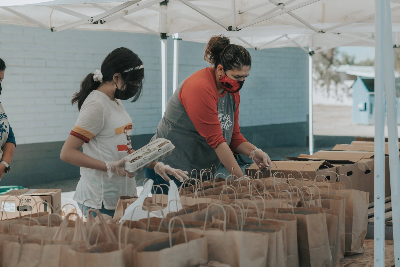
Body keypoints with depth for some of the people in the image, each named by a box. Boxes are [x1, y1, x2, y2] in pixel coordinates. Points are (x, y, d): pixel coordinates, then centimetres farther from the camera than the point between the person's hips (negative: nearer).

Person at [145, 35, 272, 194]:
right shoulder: (200, 88, -22)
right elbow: (216, 140, -25)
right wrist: (240, 178, -24)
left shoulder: (232, 91, 5)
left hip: (202, 171, 8)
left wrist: (253, 152, -11)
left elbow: (234, 135, 10)